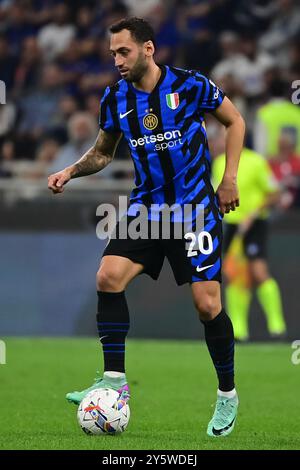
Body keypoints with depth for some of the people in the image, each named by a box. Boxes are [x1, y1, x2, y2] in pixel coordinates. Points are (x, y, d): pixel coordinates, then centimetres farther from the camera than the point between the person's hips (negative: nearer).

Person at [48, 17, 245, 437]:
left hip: (196, 207, -4)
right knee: (108, 277, -17)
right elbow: (103, 151, 17)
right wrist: (72, 171, -2)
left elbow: (235, 121, 3)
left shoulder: (189, 85, -10)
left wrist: (230, 178, -3)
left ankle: (227, 395, 12)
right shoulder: (115, 99, 1)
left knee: (207, 304, -7)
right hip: (146, 206, 4)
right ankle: (114, 380, -9)